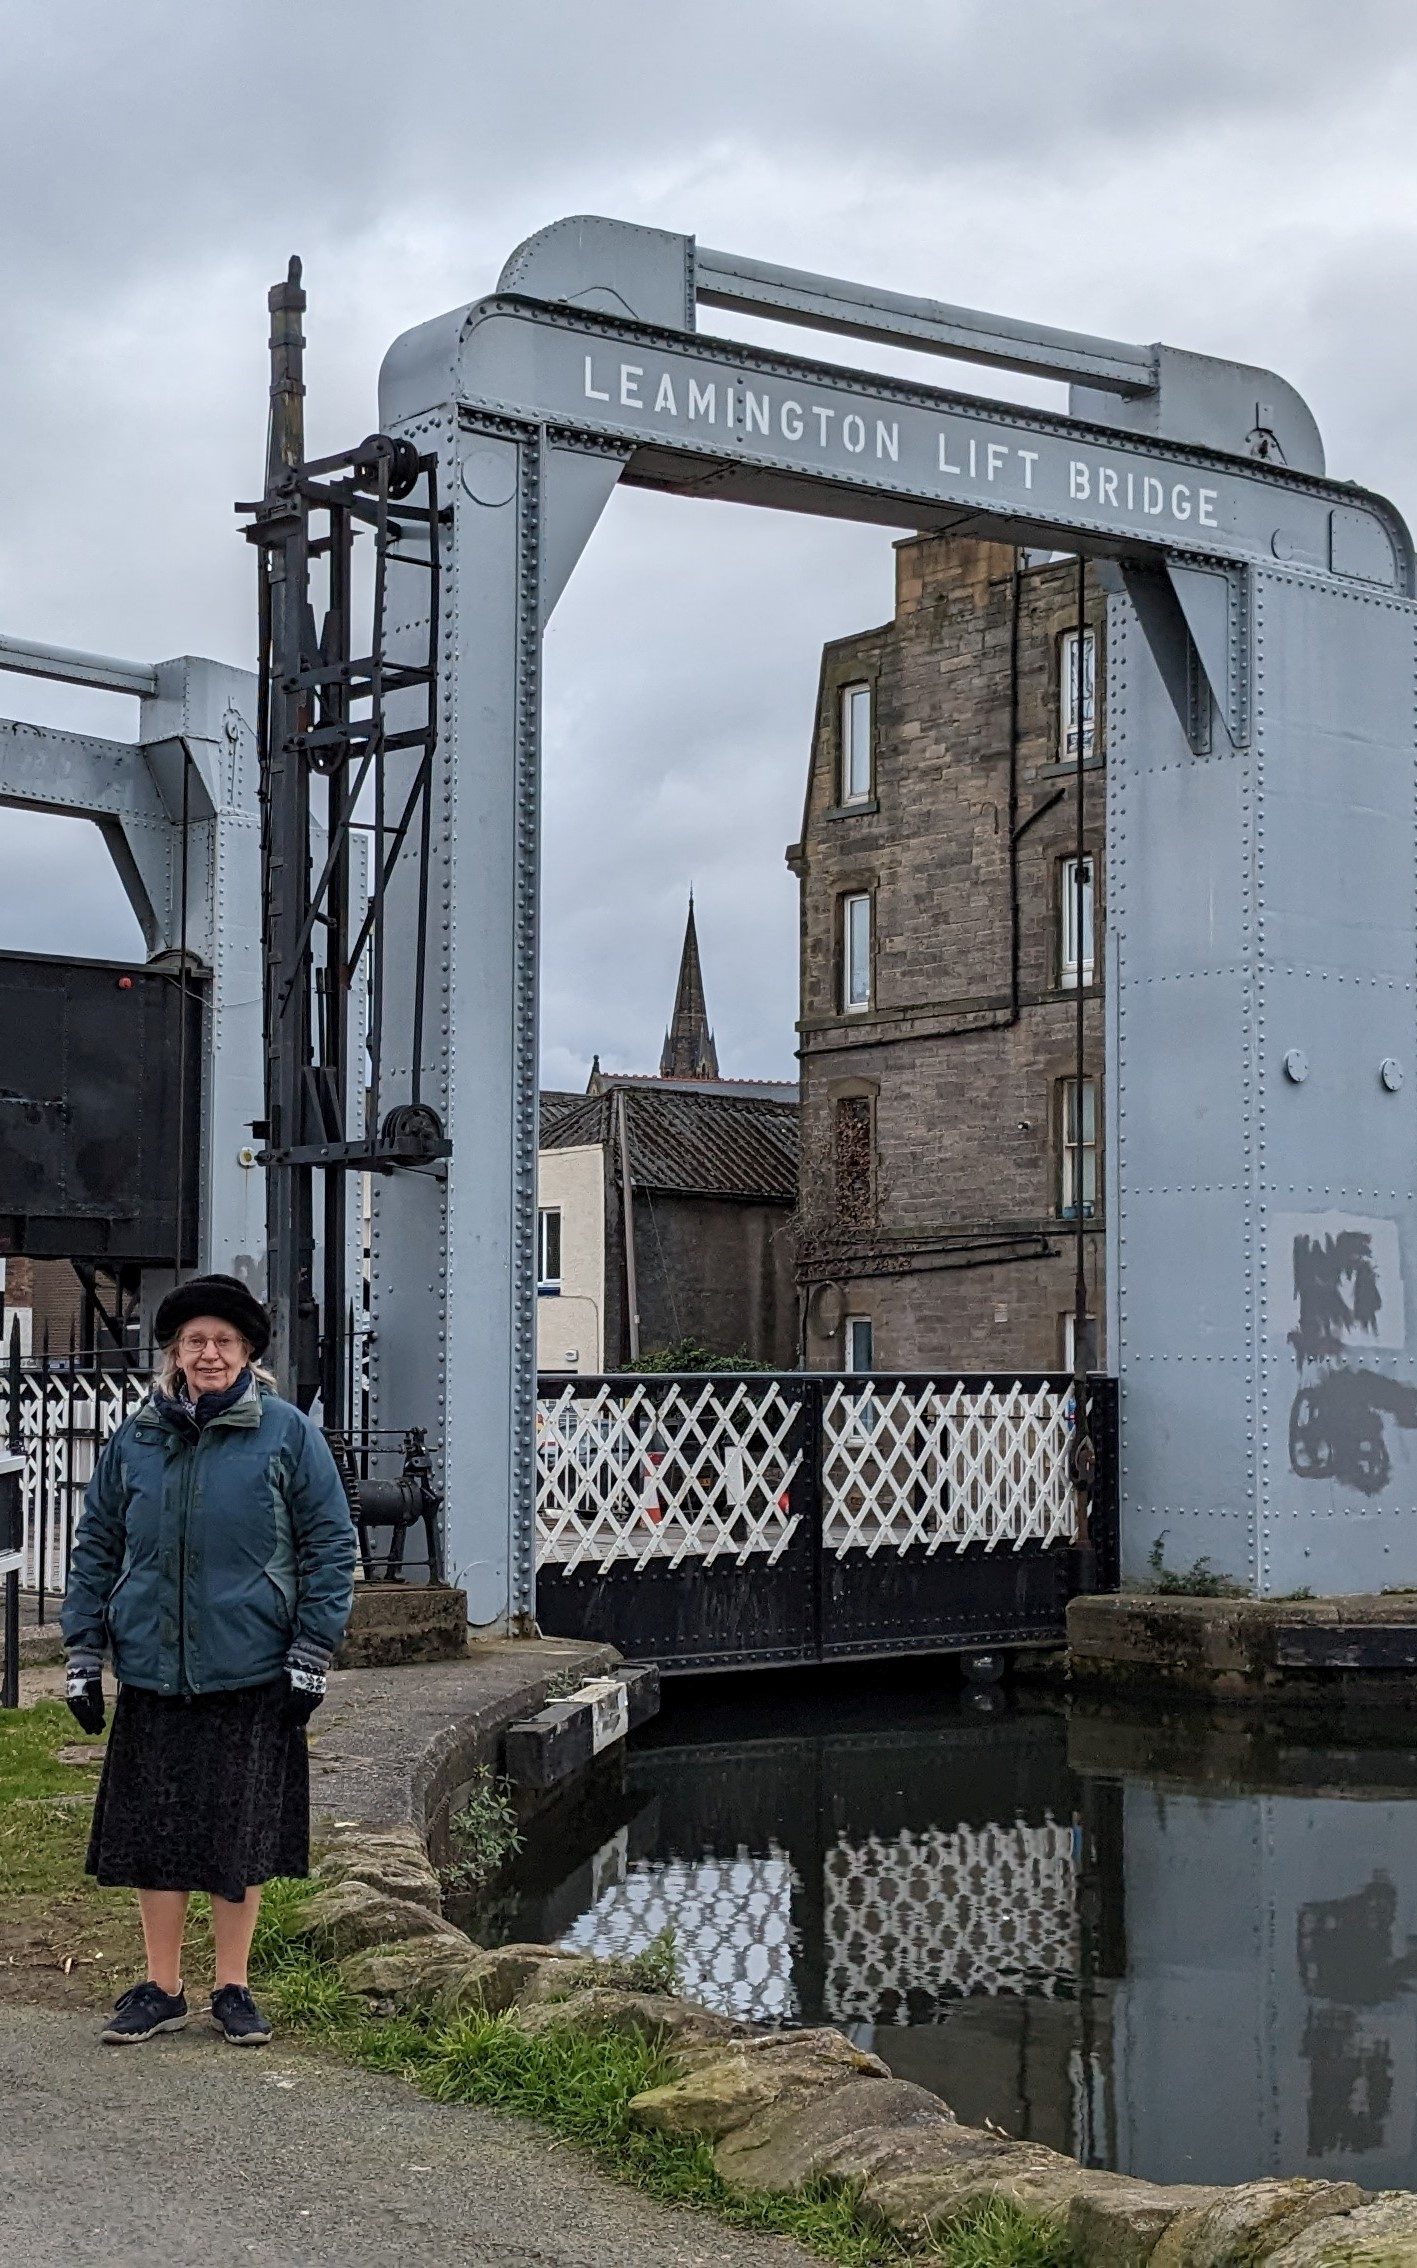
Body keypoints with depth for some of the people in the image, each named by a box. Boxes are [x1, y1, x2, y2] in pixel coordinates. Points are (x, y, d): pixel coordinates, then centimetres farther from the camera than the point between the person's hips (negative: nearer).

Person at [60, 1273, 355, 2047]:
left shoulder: (286, 1434, -2)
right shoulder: (135, 1440, 6)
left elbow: (329, 1546, -1)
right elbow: (95, 1547, 12)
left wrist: (310, 1657, -6)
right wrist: (83, 1655, 7)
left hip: (251, 1678, -2)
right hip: (152, 1677, 2)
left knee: (243, 1837, 6)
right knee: (154, 1834, 7)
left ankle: (232, 1988, 21)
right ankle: (161, 1989, 21)